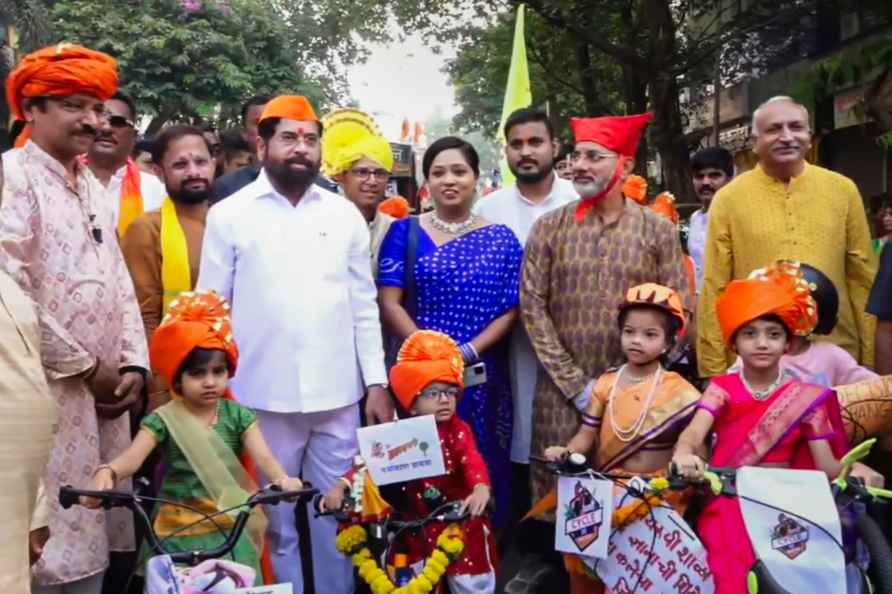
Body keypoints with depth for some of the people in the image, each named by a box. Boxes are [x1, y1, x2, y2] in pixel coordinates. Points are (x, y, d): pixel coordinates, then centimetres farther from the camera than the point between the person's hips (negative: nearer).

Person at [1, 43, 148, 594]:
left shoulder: (94, 188, 16)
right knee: (47, 541, -4)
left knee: (92, 533, 13)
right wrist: (87, 367, -10)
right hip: (47, 390, -7)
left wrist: (133, 364, 3)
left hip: (104, 390, 7)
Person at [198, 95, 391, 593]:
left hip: (339, 396, 2)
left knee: (338, 517, 12)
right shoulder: (229, 215, -1)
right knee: (274, 521, 11)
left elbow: (365, 308, 8)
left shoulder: (346, 215, 6)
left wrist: (377, 383, 4)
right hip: (262, 397, -2)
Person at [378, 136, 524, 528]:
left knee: (484, 466, 7)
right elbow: (388, 302, -4)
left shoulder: (501, 239, 7)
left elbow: (509, 310, 2)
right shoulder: (404, 232, 3)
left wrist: (468, 352, -13)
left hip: (482, 376, 1)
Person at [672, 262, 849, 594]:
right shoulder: (722, 389, 4)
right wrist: (685, 454, -35)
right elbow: (694, 431, -14)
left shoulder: (805, 398, 5)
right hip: (728, 502, -1)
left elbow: (827, 466, 4)